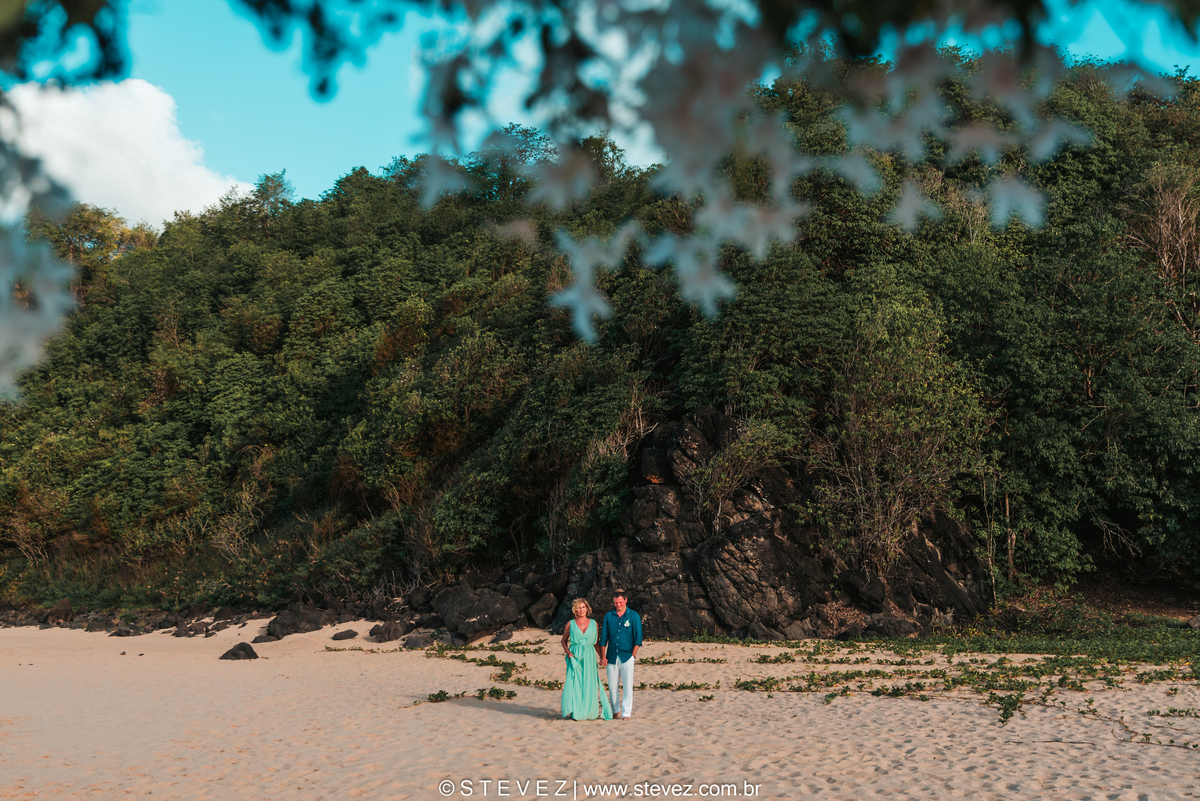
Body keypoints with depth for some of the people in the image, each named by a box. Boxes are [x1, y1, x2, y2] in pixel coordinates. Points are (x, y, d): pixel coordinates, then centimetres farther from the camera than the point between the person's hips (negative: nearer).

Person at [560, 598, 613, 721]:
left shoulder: (594, 624, 8)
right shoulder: (571, 624, 6)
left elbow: (596, 643, 11)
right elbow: (564, 641, 14)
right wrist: (567, 651, -4)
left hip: (589, 657, 1)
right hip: (575, 657, -1)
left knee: (589, 684, -2)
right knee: (574, 683, -7)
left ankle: (589, 711, 6)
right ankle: (574, 711, 0)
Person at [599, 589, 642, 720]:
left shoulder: (634, 616, 1)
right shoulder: (609, 616, 8)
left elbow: (638, 638, 1)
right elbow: (604, 637, 10)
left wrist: (633, 655, -6)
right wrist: (603, 657, 4)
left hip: (627, 656, -3)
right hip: (612, 656, 3)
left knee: (627, 686, -3)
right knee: (612, 686, 7)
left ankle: (626, 713, 2)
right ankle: (615, 710, 21)